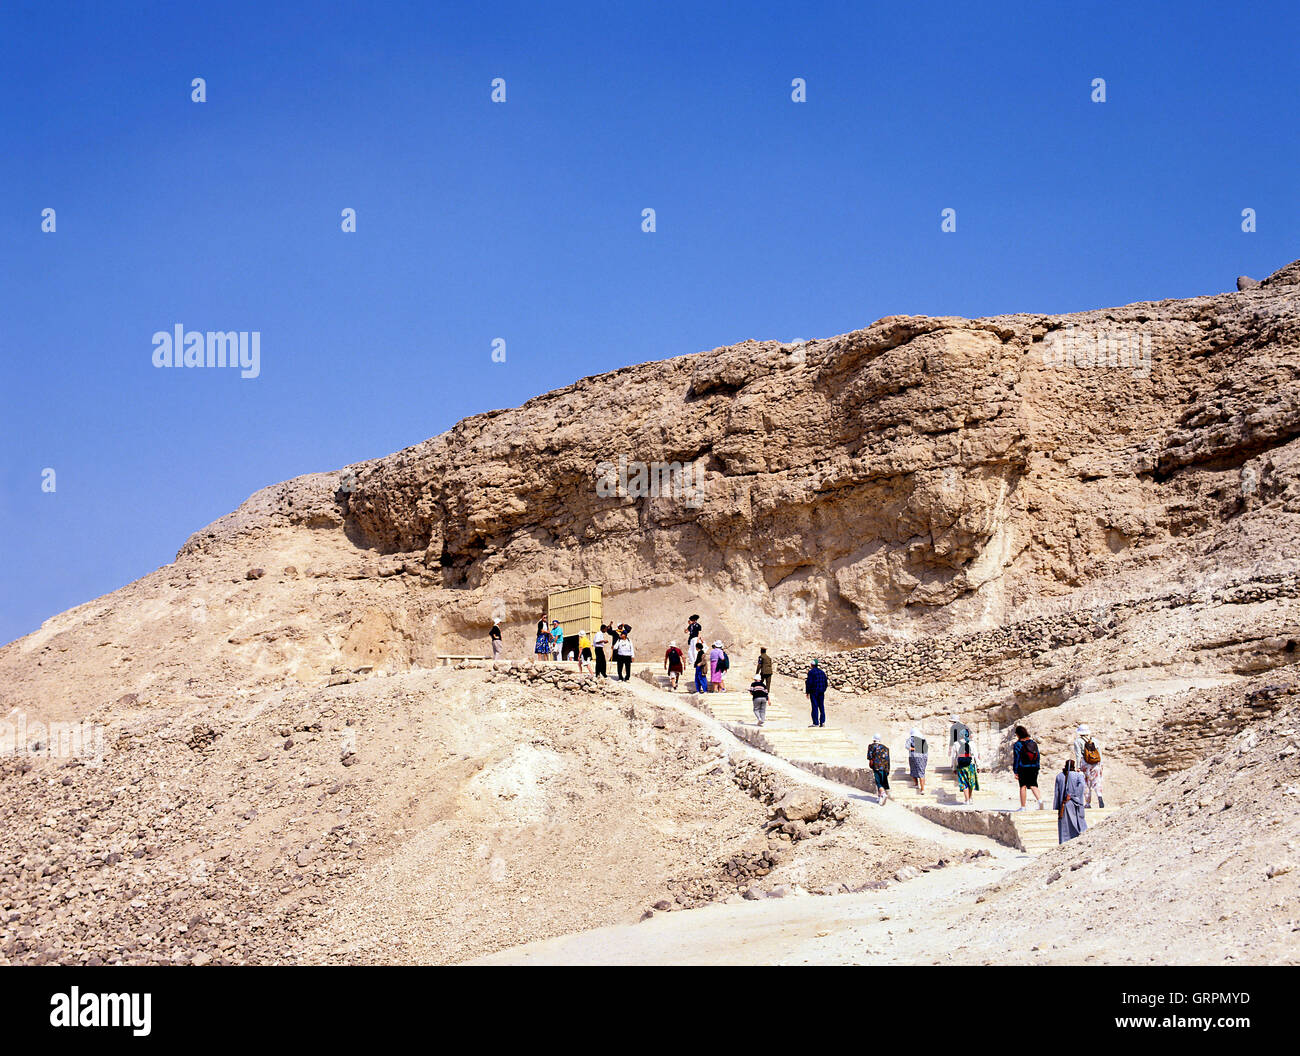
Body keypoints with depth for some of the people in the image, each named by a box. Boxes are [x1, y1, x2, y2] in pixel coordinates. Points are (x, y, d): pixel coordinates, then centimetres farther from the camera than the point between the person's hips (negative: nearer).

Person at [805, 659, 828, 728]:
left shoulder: (811, 672, -9)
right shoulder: (822, 672, 11)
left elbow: (809, 683, -13)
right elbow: (825, 683, 14)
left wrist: (807, 692, -6)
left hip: (814, 692, -6)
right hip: (821, 692, 6)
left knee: (815, 707, -4)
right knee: (821, 707, 9)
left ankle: (816, 722, -6)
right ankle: (822, 722, 5)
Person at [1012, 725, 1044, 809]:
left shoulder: (1017, 744, -7)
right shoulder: (1033, 742, 9)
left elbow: (1016, 758, -7)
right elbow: (1038, 756, 12)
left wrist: (1016, 772, -4)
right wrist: (1037, 767, 18)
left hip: (1023, 768, -4)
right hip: (1034, 767, 4)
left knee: (1023, 786, 3)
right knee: (1033, 785, 7)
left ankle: (1023, 807, 5)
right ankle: (1040, 800, -17)